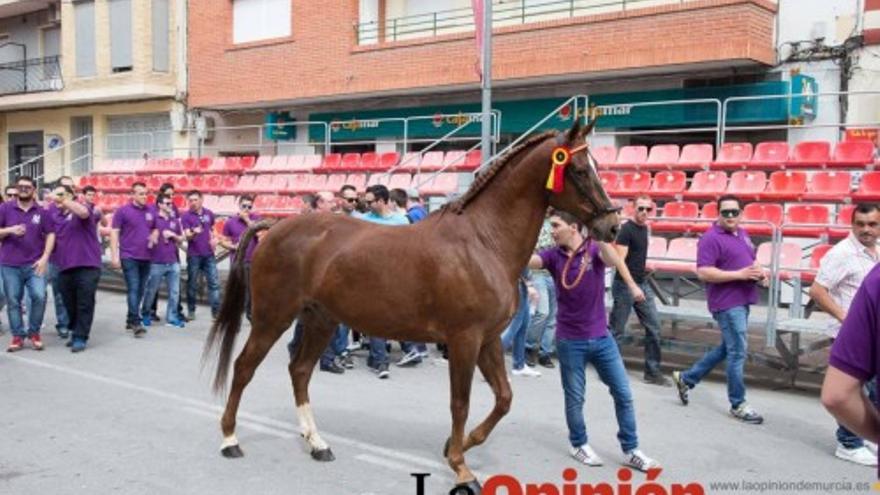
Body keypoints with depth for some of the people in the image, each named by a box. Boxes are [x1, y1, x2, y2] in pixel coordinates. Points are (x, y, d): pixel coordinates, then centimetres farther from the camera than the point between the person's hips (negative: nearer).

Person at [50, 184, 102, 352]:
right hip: (64, 267, 6)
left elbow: (84, 213, -27)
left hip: (87, 265, -6)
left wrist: (63, 201, -28)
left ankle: (80, 338, 1)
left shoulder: (83, 208, -3)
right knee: (69, 304, 12)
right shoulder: (55, 216, 15)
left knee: (85, 304, -4)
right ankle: (75, 332, 27)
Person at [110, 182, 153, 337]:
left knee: (141, 290, 10)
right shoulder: (122, 211, -2)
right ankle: (136, 322, -13)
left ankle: (130, 319, 23)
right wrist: (114, 256, -10)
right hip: (129, 257, -5)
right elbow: (114, 233, -4)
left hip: (146, 257, 5)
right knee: (133, 289, -11)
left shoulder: (150, 212, 10)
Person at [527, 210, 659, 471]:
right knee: (575, 398, 9)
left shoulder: (595, 249, -5)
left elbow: (612, 259, -27)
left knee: (623, 394, 6)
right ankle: (579, 445, 31)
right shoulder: (553, 256, -4)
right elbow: (527, 260, -21)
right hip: (570, 340, -1)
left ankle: (631, 450, 20)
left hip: (601, 337, 1)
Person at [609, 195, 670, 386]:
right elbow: (619, 261, -19)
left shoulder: (644, 228, 12)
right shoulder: (626, 230, -12)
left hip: (643, 284, 8)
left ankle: (652, 372, 13)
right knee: (617, 330, 1)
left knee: (654, 327, 4)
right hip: (624, 285, -8)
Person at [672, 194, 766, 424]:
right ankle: (738, 404, 11)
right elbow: (703, 272, -22)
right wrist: (739, 274, -23)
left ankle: (686, 378, 29)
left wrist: (759, 273, 3)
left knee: (728, 348, 18)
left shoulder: (743, 234, 14)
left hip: (741, 301, 9)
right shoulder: (711, 239, -14)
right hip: (727, 303, -9)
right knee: (738, 352, -3)